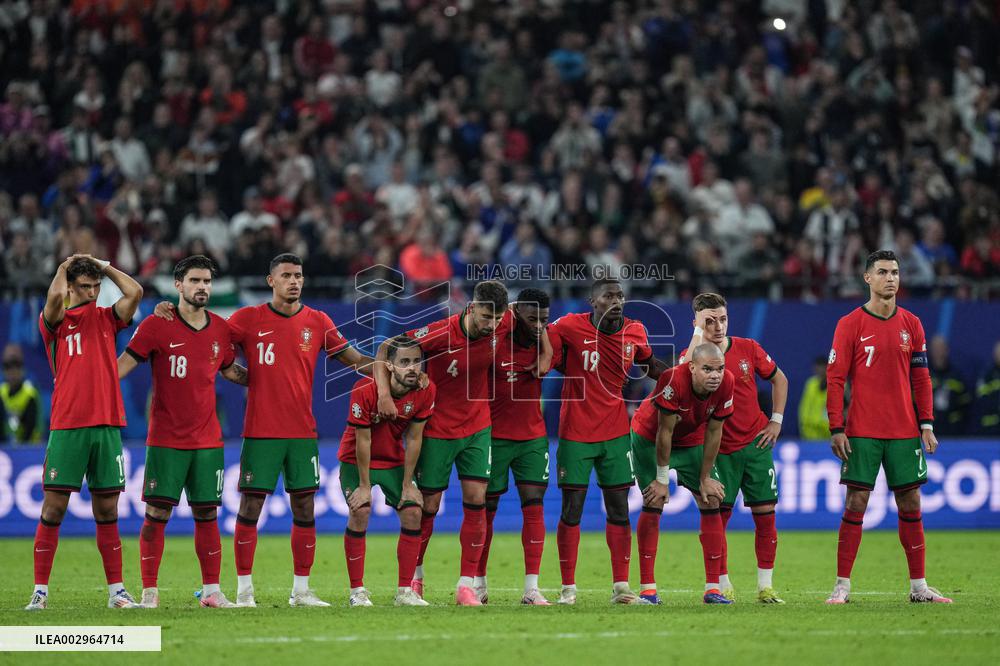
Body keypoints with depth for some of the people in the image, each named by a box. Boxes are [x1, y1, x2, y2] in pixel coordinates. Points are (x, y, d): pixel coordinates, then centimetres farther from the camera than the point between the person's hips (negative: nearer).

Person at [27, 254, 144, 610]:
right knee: (54, 507, -4)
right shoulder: (54, 322, 5)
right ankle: (40, 590, -1)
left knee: (107, 511, 6)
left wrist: (103, 265, 10)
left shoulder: (106, 318, 14)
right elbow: (55, 296, -16)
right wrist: (64, 266, 2)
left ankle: (116, 590, 9)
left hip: (107, 426, 3)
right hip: (66, 427, -3)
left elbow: (134, 292, -1)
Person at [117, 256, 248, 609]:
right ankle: (149, 593, 0)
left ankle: (212, 590, 10)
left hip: (208, 441, 4)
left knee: (207, 514, 4)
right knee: (156, 514, -5)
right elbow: (124, 364, -8)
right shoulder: (156, 325, -6)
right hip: (165, 440, -4)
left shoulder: (221, 329, 7)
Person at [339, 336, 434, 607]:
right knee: (360, 511, -20)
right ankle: (357, 591, -11)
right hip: (356, 460, -4)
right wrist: (364, 485, -17)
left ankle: (405, 591, 0)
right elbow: (363, 440, -22)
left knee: (413, 512, -9)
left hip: (395, 460, 4)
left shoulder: (425, 391, -17)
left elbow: (413, 439, -10)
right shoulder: (365, 390, -29)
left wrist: (407, 484, -7)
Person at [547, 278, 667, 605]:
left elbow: (648, 363, 20)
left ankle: (621, 587, 7)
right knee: (571, 509, -2)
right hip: (575, 432, -3)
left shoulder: (634, 331, 1)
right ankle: (568, 588, 6)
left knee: (619, 509, 3)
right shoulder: (569, 327, -11)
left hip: (615, 431, 3)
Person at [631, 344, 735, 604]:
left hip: (691, 441, 4)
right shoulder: (673, 380, -37)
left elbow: (713, 432, -11)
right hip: (650, 437, -4)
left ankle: (713, 589, -2)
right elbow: (664, 432, -27)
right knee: (653, 505, -11)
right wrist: (662, 480, -20)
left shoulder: (726, 383, -23)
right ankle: (648, 589, -8)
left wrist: (705, 478, -6)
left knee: (711, 502, -4)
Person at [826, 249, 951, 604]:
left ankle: (918, 585, 10)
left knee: (910, 504, 4)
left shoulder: (911, 324, 9)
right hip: (862, 433, -3)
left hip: (904, 433, 3)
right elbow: (834, 379, -4)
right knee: (856, 504, -4)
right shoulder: (850, 324, -2)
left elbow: (920, 378, 13)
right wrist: (837, 429, -10)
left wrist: (926, 424, 5)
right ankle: (842, 585, 1)